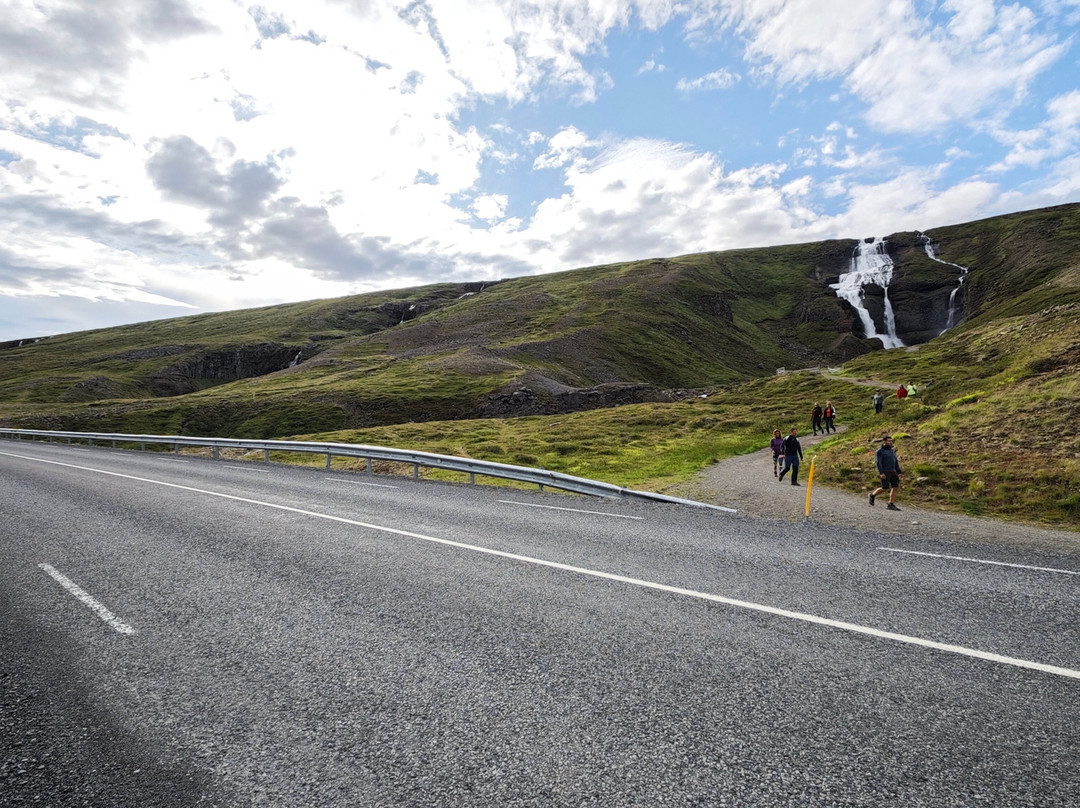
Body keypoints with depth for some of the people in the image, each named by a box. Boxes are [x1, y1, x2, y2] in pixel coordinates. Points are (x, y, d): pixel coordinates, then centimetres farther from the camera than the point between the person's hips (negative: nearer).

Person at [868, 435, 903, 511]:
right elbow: (878, 462, -14)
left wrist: (899, 473, 10)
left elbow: (896, 463, 17)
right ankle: (873, 495, 18)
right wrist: (881, 473, -23)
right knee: (885, 488, -8)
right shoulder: (880, 451, -7)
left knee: (895, 487, -4)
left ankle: (891, 505, -1)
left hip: (892, 472, 7)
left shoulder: (892, 451, 16)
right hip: (884, 472, -7)